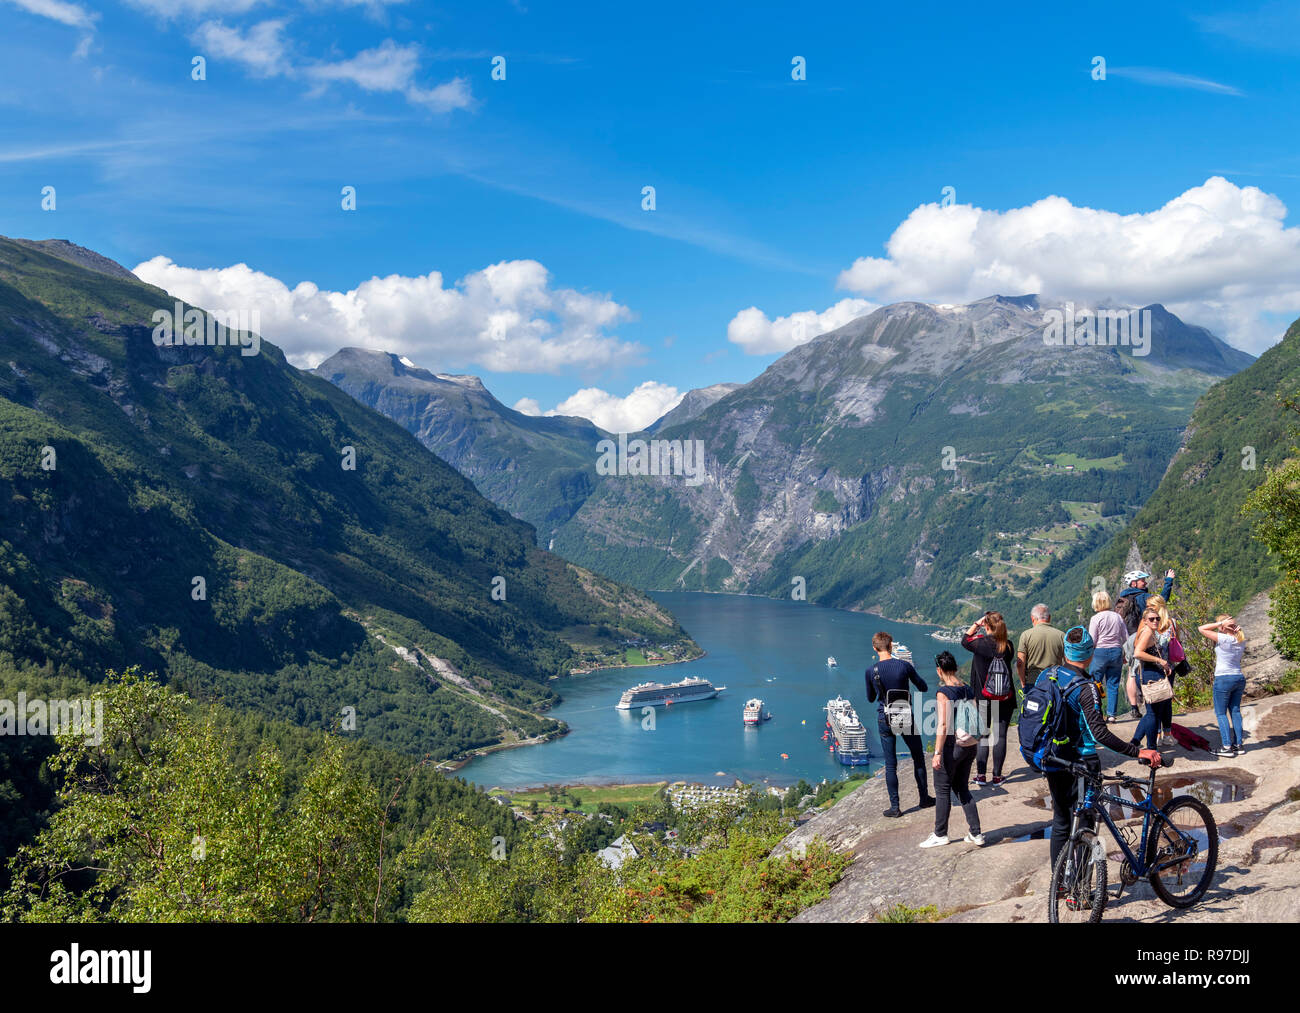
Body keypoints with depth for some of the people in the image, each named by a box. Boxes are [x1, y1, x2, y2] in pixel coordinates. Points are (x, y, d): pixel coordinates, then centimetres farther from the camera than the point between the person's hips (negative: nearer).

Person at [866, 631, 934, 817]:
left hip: (885, 720, 0)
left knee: (890, 765, 8)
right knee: (918, 758, 18)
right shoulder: (904, 666, -13)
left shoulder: (871, 672, -10)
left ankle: (895, 807, 10)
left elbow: (870, 699, 4)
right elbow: (923, 688, 1)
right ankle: (924, 798, 28)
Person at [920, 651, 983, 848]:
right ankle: (976, 833, 16)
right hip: (969, 746, 7)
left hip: (951, 745, -7)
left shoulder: (944, 692, -15)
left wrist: (937, 753, -19)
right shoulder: (968, 690, 5)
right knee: (962, 788, 17)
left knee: (942, 789, 7)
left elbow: (943, 724, -20)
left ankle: (940, 834, 15)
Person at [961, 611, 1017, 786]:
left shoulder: (982, 642, -12)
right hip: (1005, 698, 2)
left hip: (983, 697, -2)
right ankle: (997, 775, 10)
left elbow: (965, 640, 7)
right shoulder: (1008, 645, -5)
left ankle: (981, 775, 6)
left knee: (982, 735, 8)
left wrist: (976, 623, 11)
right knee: (1000, 735, 7)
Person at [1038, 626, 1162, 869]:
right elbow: (1099, 733, -28)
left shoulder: (1045, 675, 0)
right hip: (1080, 765, -7)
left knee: (1060, 824, 18)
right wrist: (1139, 752, -27)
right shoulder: (1085, 687, -20)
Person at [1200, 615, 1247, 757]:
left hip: (1223, 679, -7)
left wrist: (1221, 623, -10)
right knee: (1235, 711, 13)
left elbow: (1202, 629, -12)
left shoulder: (1223, 639, -16)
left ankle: (1226, 747, -4)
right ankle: (1238, 744, 15)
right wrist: (1236, 628, 7)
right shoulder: (1241, 640, 3)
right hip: (1239, 678, 7)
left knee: (1221, 713, 1)